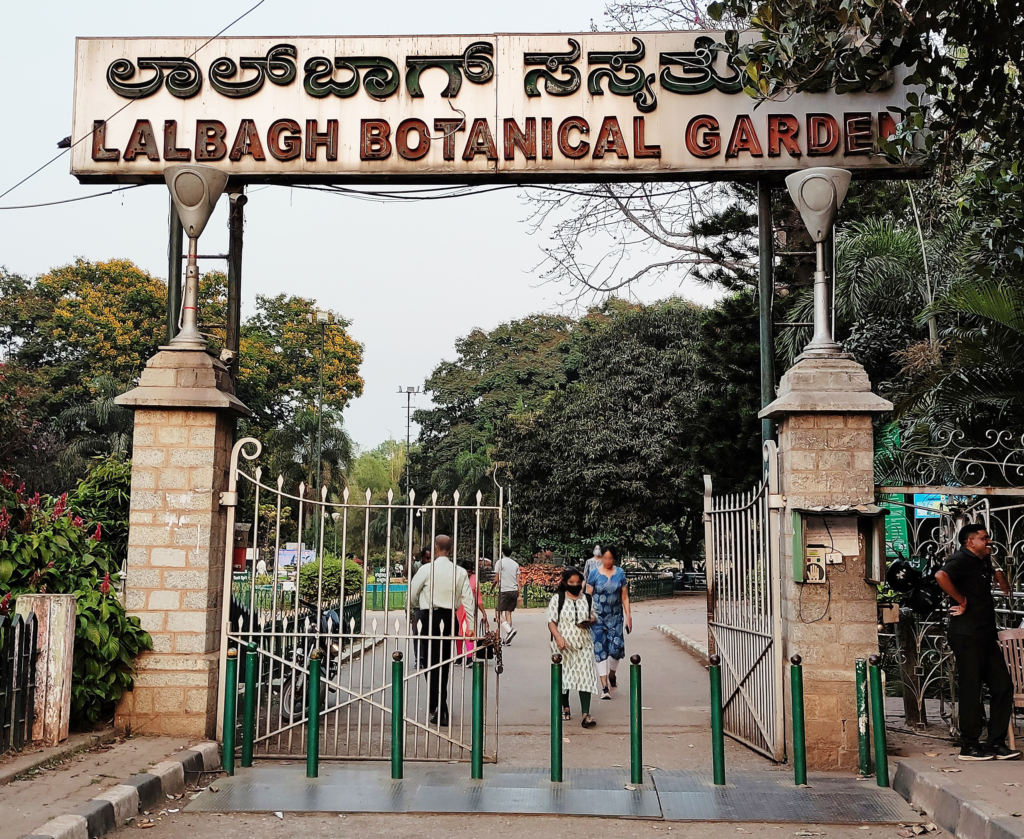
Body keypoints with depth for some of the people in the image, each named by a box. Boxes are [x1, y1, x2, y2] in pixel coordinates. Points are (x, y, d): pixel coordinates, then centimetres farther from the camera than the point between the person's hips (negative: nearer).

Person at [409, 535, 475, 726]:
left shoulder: (427, 569, -9)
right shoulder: (460, 572, 0)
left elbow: (412, 594, 0)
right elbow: (468, 599, -1)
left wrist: (417, 607, 22)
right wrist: (471, 625, 6)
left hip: (431, 618, -4)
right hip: (450, 618, 4)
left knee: (431, 663, 2)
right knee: (445, 664, 17)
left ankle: (440, 710, -5)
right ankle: (438, 705, 27)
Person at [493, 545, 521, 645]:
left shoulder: (500, 562, -1)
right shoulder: (515, 564, 13)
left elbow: (497, 578, -1)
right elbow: (518, 581, 12)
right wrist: (518, 595, 15)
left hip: (504, 591, -5)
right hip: (514, 591, 5)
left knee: (499, 613, -3)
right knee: (508, 613, 9)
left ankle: (509, 630, -27)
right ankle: (507, 638, 4)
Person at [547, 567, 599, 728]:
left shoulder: (588, 599, 8)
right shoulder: (557, 599, -1)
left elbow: (594, 617, 18)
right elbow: (551, 621, -5)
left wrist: (589, 622, -6)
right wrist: (558, 637, -21)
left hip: (584, 644, 1)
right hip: (563, 645, -1)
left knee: (585, 676, -9)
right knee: (563, 676, 8)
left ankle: (586, 715, -13)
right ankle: (565, 707, 29)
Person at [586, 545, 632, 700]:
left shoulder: (620, 574, 4)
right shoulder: (594, 574, -2)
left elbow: (625, 597, 6)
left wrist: (628, 616, 2)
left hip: (615, 617, 1)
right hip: (598, 617, -1)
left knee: (617, 648, -6)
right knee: (600, 650, -4)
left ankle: (611, 674, 25)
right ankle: (604, 686, 1)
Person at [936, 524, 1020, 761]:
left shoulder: (982, 561, 18)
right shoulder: (962, 559, -11)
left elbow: (992, 569, 43)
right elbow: (941, 575, -33)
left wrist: (997, 572, 20)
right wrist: (961, 599, -22)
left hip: (986, 634, 9)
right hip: (967, 635, -9)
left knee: (1003, 687, 7)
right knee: (972, 689, -5)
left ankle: (996, 744, 14)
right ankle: (969, 747, 3)